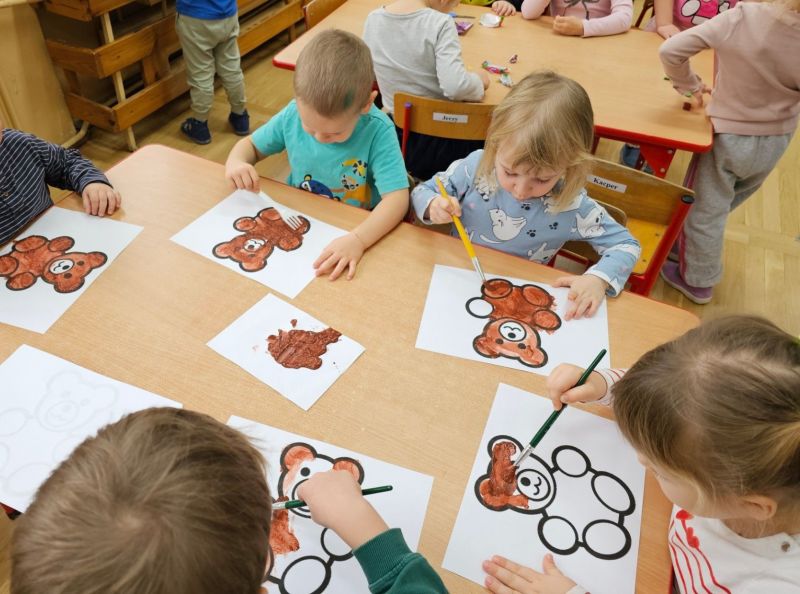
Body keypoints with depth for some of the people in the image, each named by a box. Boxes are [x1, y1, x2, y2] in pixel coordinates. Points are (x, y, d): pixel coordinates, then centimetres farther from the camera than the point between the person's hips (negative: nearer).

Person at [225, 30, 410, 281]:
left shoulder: (378, 131, -22)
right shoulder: (293, 113, -9)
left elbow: (397, 198, -28)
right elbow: (251, 145, 8)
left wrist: (358, 239, -44)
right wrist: (236, 162, -16)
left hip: (351, 231, -4)